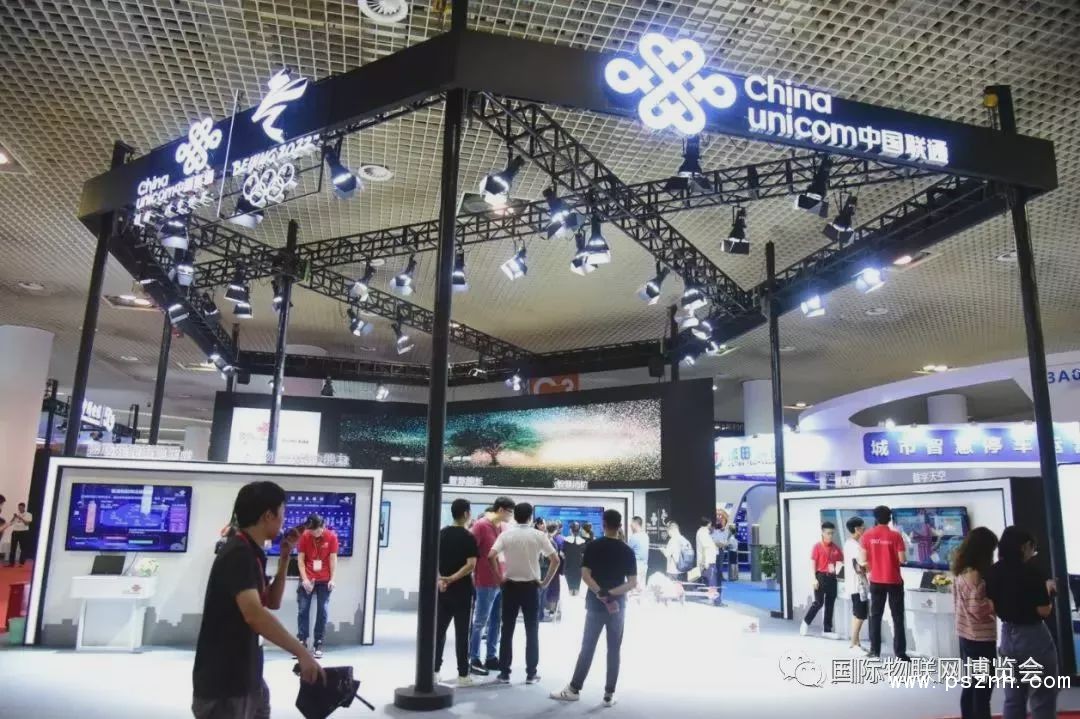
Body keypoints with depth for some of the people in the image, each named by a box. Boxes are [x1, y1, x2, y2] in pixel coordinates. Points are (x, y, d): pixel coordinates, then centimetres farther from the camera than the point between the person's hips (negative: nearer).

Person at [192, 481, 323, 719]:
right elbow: (254, 613, -35)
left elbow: (272, 602, 18)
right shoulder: (238, 554, -21)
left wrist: (284, 558, 6)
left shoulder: (251, 554, 9)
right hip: (221, 685, -10)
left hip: (246, 678, 10)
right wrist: (302, 652, -37)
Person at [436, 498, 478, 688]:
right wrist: (453, 578, -17)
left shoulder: (441, 534, 6)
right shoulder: (468, 537, -10)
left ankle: (434, 671, 15)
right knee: (461, 632, 1)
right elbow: (471, 565, -20)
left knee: (439, 630, 12)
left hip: (442, 590, 5)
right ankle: (463, 674, 6)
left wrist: (440, 579, -8)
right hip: (462, 591, -5)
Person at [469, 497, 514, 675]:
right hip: (486, 582, -7)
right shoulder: (480, 525, -12)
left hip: (501, 581, 7)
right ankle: (474, 660, 10)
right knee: (480, 622, 1)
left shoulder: (502, 527, 11)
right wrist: (474, 573, -15)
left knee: (496, 621, 13)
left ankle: (491, 657, 22)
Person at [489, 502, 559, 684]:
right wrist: (546, 582, 0)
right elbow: (555, 560, -8)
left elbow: (491, 556, -16)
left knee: (507, 631, 8)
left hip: (510, 586, 1)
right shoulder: (538, 535, -4)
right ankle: (531, 674, 11)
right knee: (532, 632, 9)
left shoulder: (506, 535, -4)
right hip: (531, 587, -1)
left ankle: (504, 673, 12)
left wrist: (500, 577, -5)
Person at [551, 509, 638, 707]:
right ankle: (609, 694, 10)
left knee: (587, 648, 8)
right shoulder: (627, 551, -2)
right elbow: (632, 583, -8)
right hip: (618, 606, 0)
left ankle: (574, 689, 14)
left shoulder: (592, 546, -5)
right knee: (614, 651, 7)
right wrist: (611, 593, -11)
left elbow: (585, 575, -13)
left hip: (595, 605, 0)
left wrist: (601, 593, -14)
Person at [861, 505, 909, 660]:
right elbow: (902, 559, -12)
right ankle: (900, 653, 6)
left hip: (876, 581, 2)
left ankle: (875, 651, 12)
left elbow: (864, 559, -2)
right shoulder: (895, 535, -10)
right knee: (897, 617, 6)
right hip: (894, 581, -2)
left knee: (875, 616, 10)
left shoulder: (867, 535, -4)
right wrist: (893, 557, 9)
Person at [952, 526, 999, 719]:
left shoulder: (960, 572, 6)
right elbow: (978, 608, -25)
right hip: (980, 638, -9)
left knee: (970, 685, 19)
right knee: (983, 689, 1)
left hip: (965, 634, 9)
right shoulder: (975, 574, -20)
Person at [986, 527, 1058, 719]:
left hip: (1007, 636, 6)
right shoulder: (1032, 571, -17)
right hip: (1033, 637, -6)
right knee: (1042, 701, 7)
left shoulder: (994, 572, 0)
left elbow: (993, 607, 5)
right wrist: (1046, 590, 0)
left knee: (1013, 700, 16)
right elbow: (1044, 610, -16)